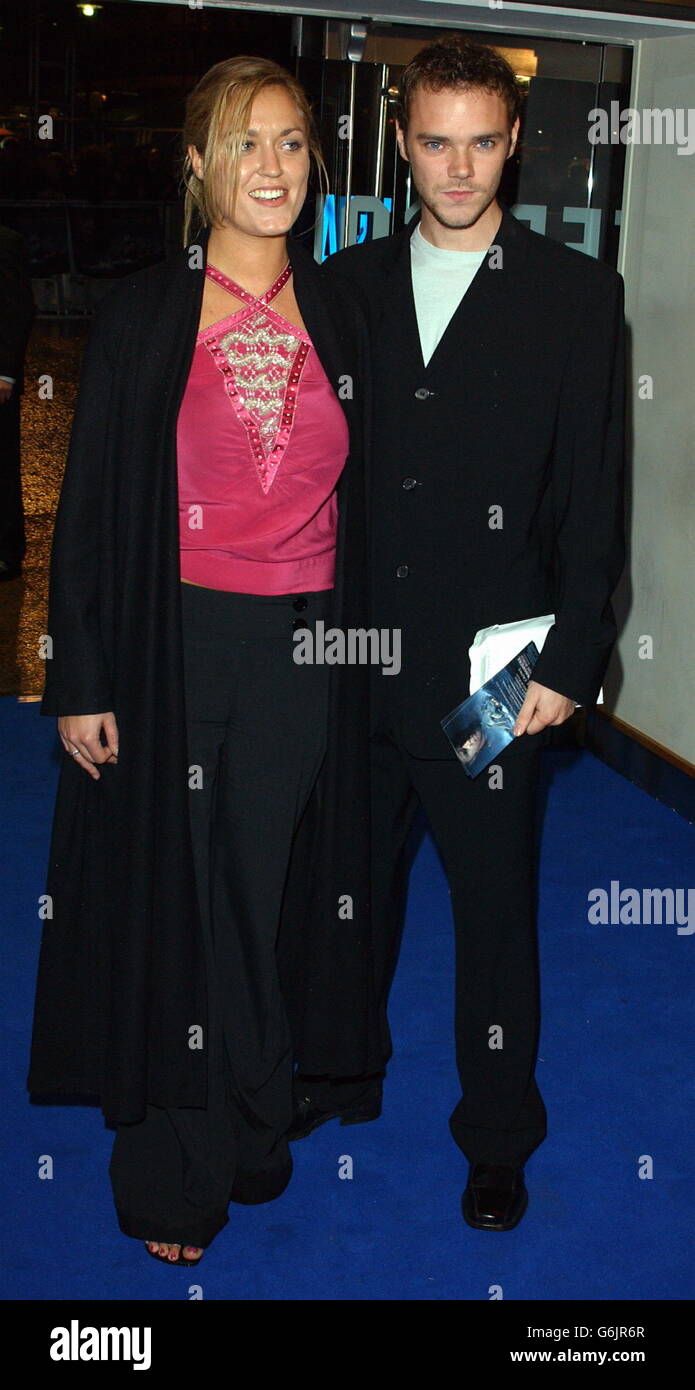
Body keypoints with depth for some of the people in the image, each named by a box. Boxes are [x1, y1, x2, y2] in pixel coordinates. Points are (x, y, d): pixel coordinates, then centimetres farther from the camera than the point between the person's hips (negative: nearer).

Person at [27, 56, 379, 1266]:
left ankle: (251, 1139, 30)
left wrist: (353, 646, 8)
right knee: (170, 896, 6)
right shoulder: (141, 316, -2)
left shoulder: (339, 318, 7)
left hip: (303, 654, 3)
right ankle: (171, 1173, 23)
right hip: (174, 648, -2)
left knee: (266, 895, 11)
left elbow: (354, 501, 12)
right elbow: (88, 508, -3)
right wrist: (80, 683, -7)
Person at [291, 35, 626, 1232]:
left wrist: (572, 662, -8)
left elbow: (593, 495, -3)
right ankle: (343, 1069, 40)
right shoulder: (346, 287, 7)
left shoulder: (575, 296, -1)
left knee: (495, 906, 8)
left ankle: (498, 1133, 27)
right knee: (352, 881, 17)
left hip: (492, 674, -3)